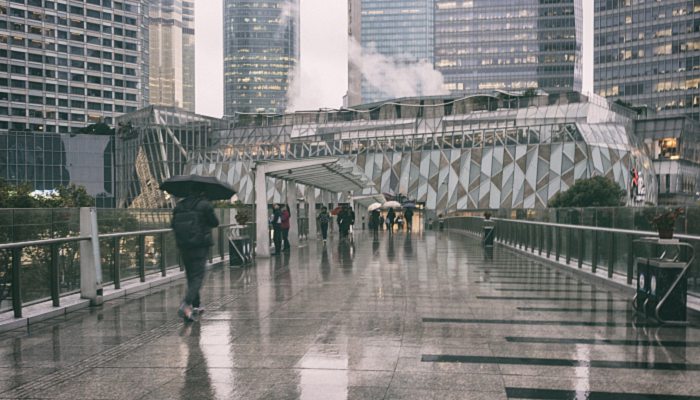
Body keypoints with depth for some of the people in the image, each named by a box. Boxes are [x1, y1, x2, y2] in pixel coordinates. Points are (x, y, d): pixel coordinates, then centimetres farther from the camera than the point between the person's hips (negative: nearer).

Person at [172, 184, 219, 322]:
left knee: (191, 275, 17)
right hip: (200, 246, -5)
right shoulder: (205, 205, -8)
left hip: (183, 246, 5)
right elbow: (215, 223, -1)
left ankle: (196, 305, 25)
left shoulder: (179, 206, 4)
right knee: (198, 276, -6)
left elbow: (173, 224, 9)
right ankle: (186, 304, -24)